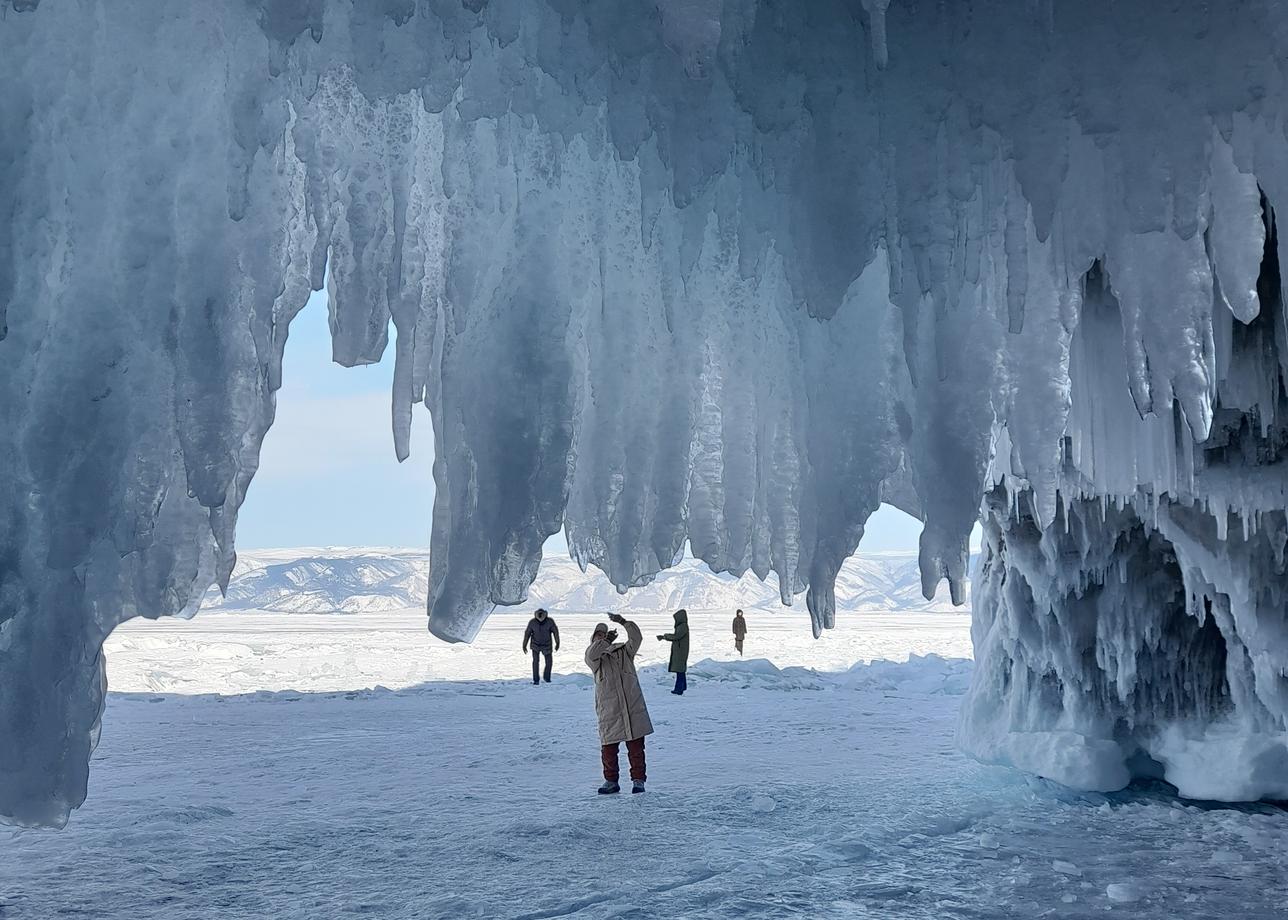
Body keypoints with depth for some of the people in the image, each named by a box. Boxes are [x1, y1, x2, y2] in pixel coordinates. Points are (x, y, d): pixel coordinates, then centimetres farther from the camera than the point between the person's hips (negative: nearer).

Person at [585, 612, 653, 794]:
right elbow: (591, 654, -19)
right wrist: (606, 641, -21)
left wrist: (624, 622, -18)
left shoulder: (624, 651, 10)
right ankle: (611, 781, 17)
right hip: (608, 710, -1)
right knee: (608, 748, 4)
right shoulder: (594, 658, 6)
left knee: (636, 747, 4)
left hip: (632, 709, 1)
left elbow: (636, 638, -6)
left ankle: (638, 779, 13)